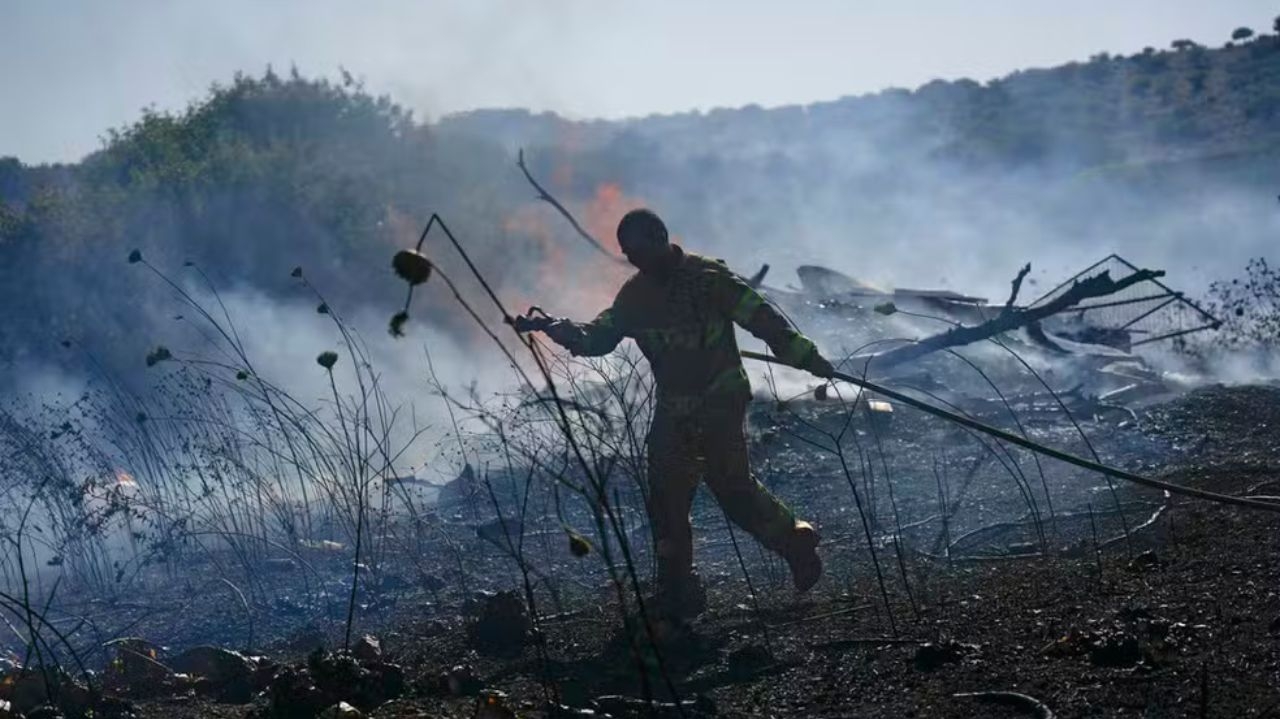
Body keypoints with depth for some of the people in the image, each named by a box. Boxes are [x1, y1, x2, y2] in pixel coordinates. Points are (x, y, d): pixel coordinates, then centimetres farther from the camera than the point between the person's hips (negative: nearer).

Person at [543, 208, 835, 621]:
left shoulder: (707, 277, -12)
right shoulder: (636, 293, 7)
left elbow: (760, 317, -13)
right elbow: (601, 335, 8)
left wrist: (806, 357, -18)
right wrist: (569, 333, -14)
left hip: (720, 400, -6)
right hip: (673, 408, 6)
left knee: (731, 485, -13)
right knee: (666, 496, 1)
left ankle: (795, 542, 10)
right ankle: (678, 592, 10)